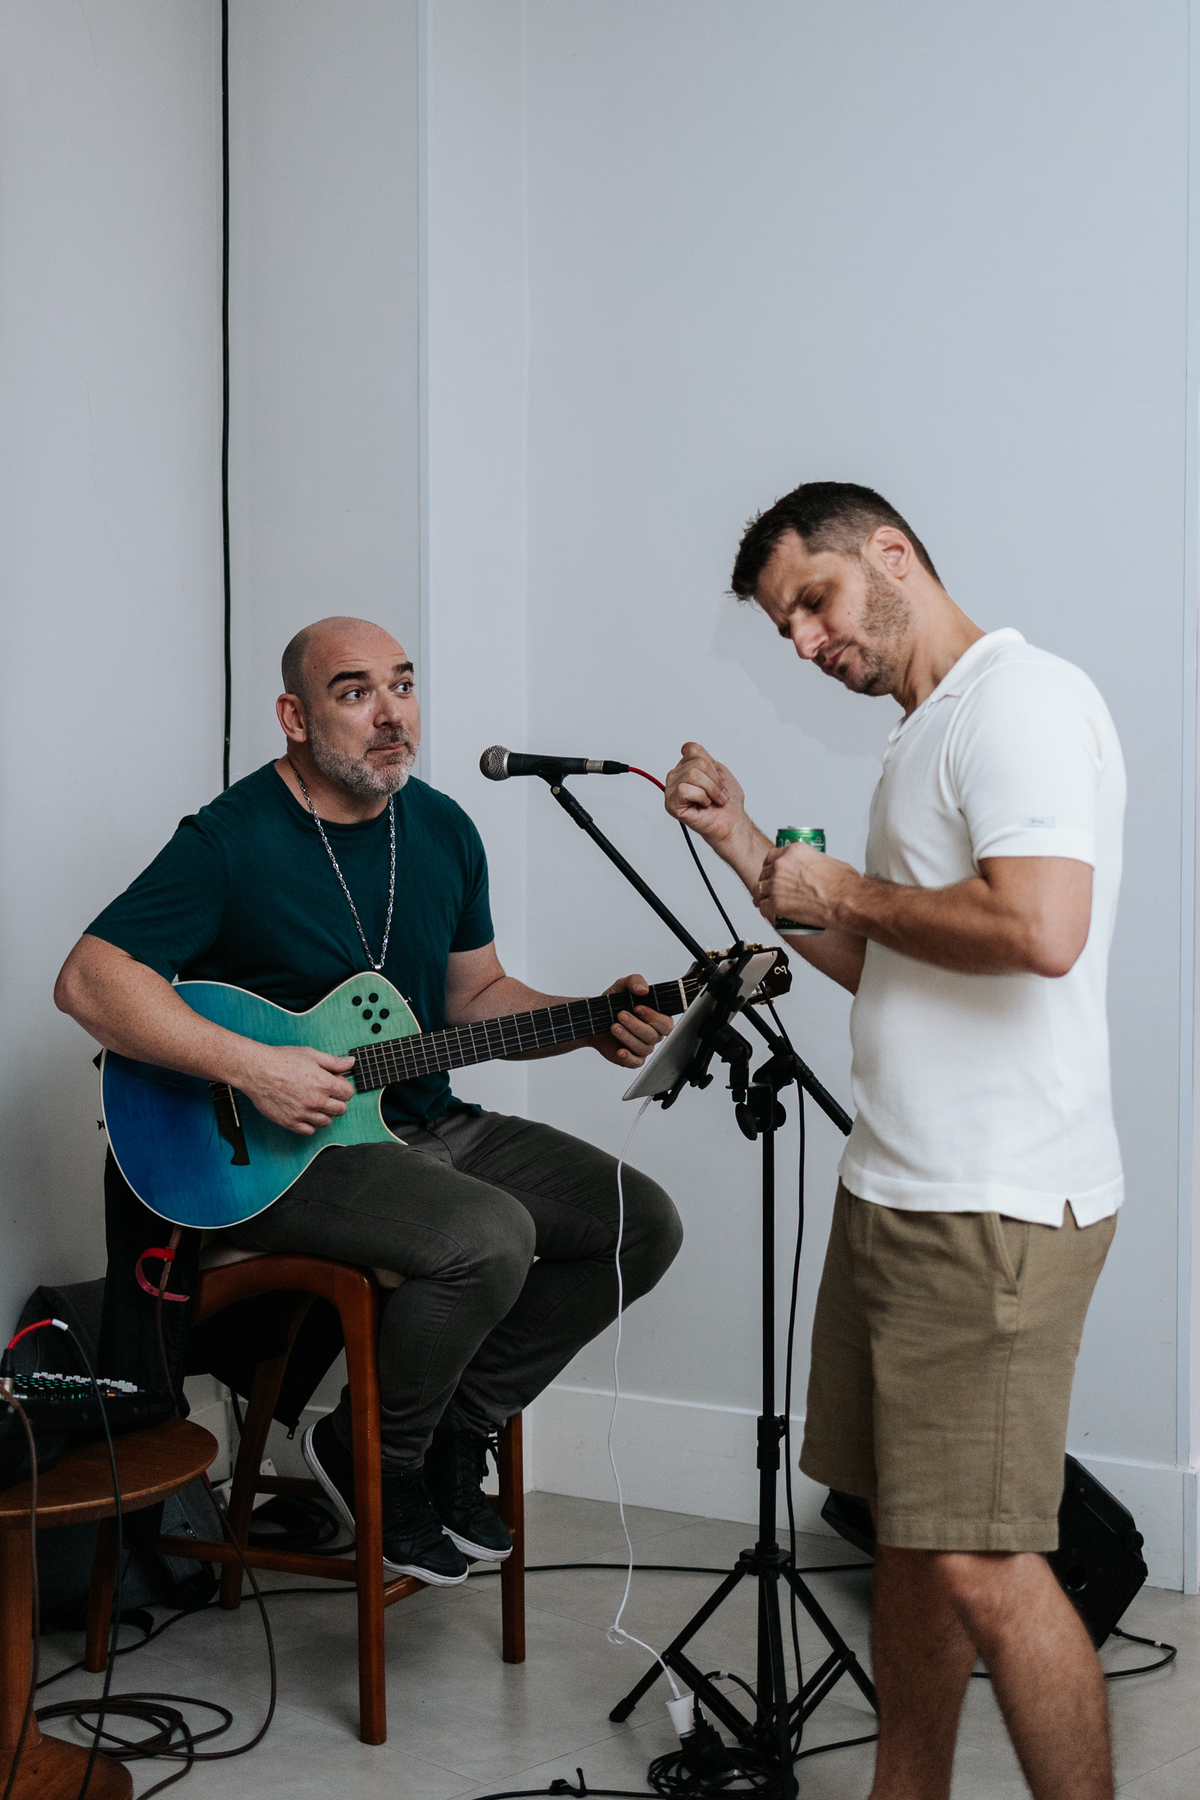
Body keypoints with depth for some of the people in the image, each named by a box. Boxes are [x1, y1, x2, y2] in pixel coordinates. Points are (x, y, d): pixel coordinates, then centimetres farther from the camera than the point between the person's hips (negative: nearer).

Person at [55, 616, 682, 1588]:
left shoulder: (443, 830, 9)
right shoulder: (231, 841, -14)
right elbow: (90, 978, -19)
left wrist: (591, 1024, 0)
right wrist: (252, 1066, -27)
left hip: (425, 1122, 8)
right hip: (278, 1152, -8)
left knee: (644, 1223, -3)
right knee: (490, 1237, -31)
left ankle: (456, 1430, 8)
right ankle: (374, 1456, -4)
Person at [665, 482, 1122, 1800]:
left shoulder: (1022, 699, -12)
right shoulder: (925, 739, 19)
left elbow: (1041, 931, -26)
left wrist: (849, 892, -12)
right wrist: (748, 849, 18)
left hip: (996, 1210, -10)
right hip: (898, 1192, 10)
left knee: (981, 1565, -10)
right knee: (907, 1538, 15)